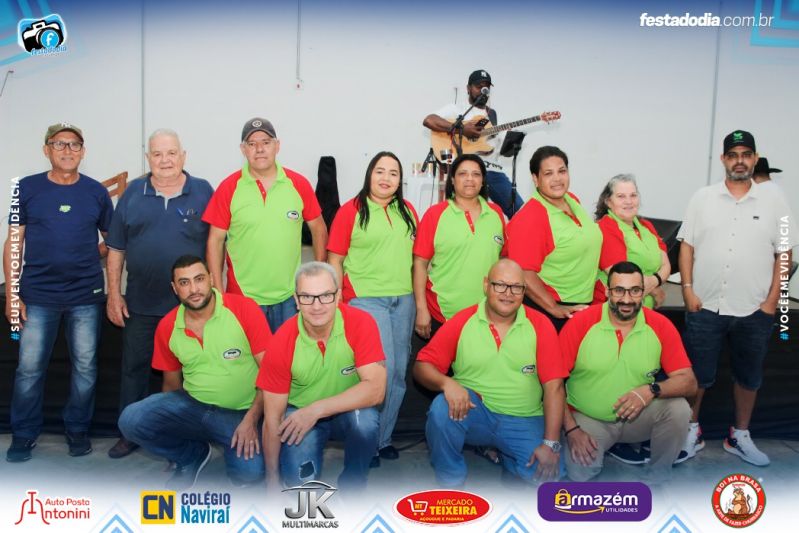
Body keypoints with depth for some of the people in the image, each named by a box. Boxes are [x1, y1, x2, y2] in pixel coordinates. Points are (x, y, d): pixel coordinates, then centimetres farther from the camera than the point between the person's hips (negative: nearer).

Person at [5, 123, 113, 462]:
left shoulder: (96, 192, 5)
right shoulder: (27, 189, 2)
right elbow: (14, 243, 2)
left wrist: (96, 253, -5)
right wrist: (12, 294, -3)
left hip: (86, 297, 1)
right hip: (37, 296, -1)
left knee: (85, 367, 6)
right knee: (29, 368, 3)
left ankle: (78, 431, 22)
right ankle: (23, 435, 19)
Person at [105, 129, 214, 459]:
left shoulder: (203, 192, -1)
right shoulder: (133, 193, 4)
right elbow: (116, 248, 7)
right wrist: (114, 294, 3)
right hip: (140, 304, 2)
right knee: (134, 368, 11)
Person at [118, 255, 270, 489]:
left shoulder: (244, 309, -14)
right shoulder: (167, 327, 1)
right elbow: (172, 384, 14)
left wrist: (251, 420, -19)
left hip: (241, 413, -4)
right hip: (191, 406, 4)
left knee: (250, 472, -28)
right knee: (131, 420, -17)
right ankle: (192, 455, 10)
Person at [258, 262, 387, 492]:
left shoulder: (361, 322, -22)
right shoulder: (281, 343, -19)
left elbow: (376, 389, -28)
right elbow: (272, 417, -12)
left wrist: (317, 409, -34)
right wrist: (272, 478, -9)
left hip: (348, 410, 0)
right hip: (299, 414, 0)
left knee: (365, 420, -33)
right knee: (299, 479, -22)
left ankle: (351, 492, -5)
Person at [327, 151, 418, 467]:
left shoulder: (408, 211, 11)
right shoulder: (351, 211, -2)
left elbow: (416, 257, 16)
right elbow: (335, 260, -3)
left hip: (404, 300, 5)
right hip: (365, 299, -5)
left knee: (399, 372, 8)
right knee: (381, 369, -12)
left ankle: (384, 438, 24)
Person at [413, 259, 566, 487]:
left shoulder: (540, 325, -4)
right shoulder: (461, 322, -4)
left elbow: (553, 386, -7)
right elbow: (422, 366, -5)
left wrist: (551, 443, -14)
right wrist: (447, 383, -28)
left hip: (523, 421, 1)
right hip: (473, 412, 0)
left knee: (549, 473, -22)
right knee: (442, 408, -31)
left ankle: (501, 454, 12)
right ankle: (450, 479, -4)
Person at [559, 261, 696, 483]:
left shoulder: (661, 326, -7)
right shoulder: (580, 323, -13)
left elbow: (688, 382, -9)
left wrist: (652, 390, -28)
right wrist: (571, 429, -15)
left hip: (638, 417, 3)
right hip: (587, 420, -2)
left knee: (678, 408, -24)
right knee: (579, 473, -25)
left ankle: (658, 478, 1)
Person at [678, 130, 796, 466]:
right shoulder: (702, 198, 2)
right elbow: (687, 246, 3)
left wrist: (772, 300, -4)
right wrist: (688, 289, -5)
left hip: (754, 311, 1)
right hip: (705, 307, -1)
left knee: (748, 376, 13)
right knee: (697, 374, 7)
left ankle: (740, 436, 29)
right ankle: (691, 431, 23)